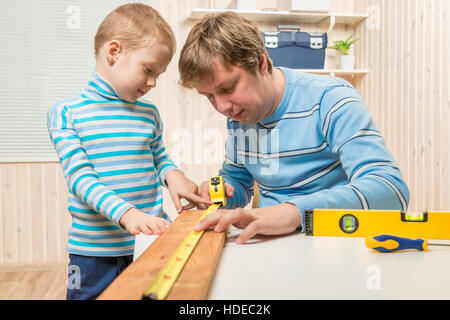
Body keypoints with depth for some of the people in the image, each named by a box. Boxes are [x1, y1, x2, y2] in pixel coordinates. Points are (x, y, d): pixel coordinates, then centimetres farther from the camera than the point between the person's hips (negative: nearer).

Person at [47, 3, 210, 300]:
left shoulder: (150, 114, 5)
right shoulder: (66, 113, -6)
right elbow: (79, 176, -14)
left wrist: (172, 175, -6)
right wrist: (125, 213, -27)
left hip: (152, 242, 3)